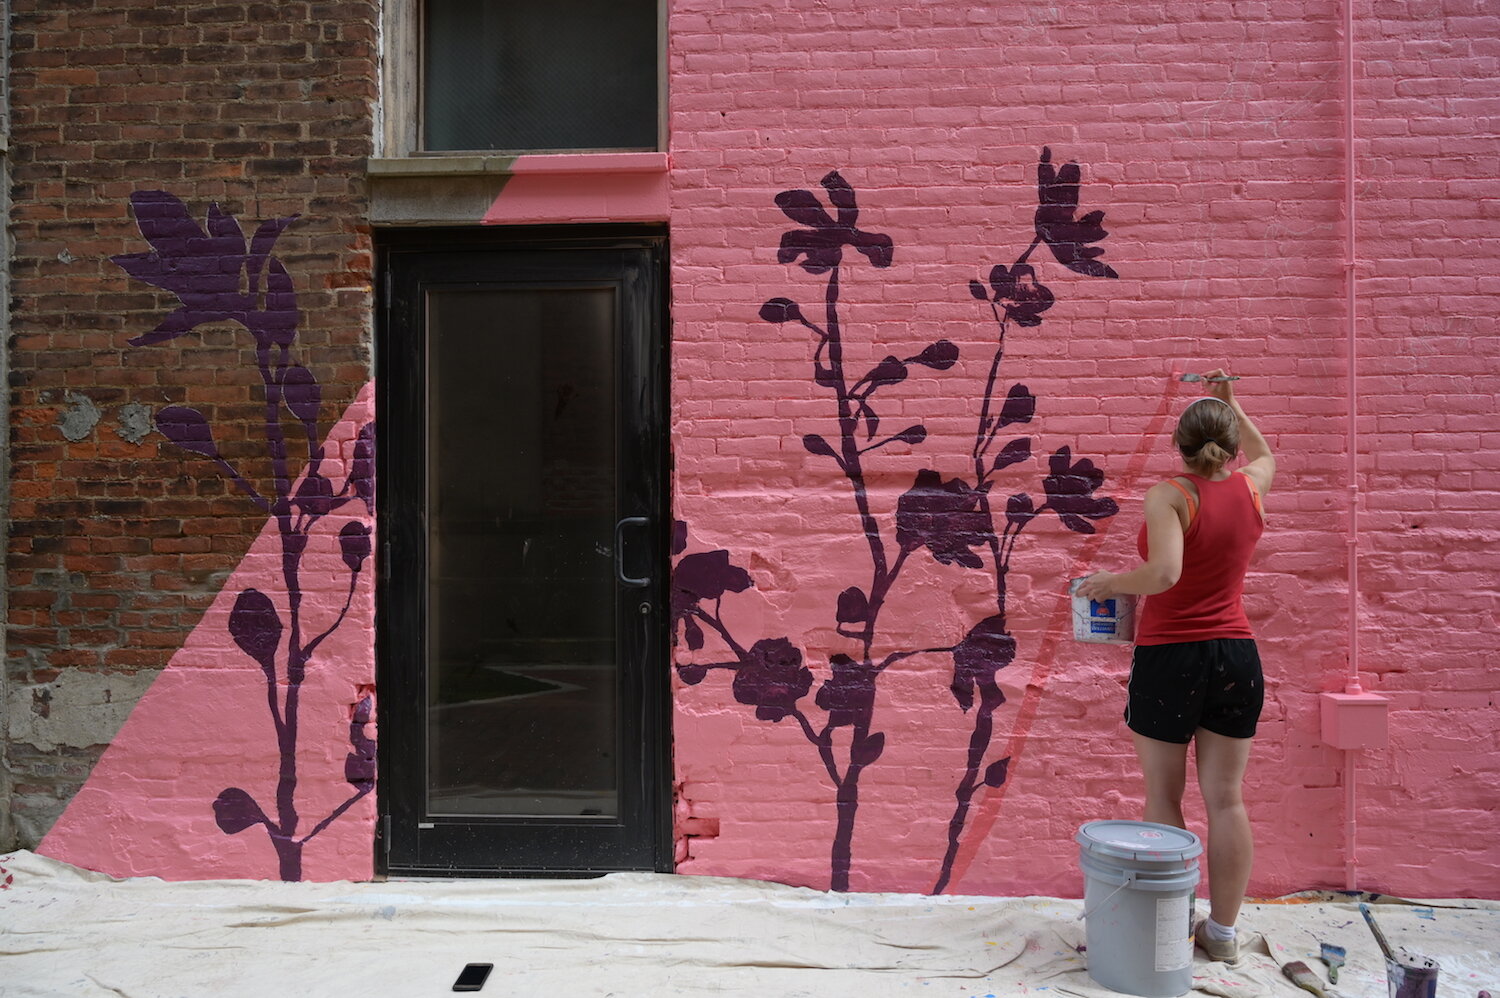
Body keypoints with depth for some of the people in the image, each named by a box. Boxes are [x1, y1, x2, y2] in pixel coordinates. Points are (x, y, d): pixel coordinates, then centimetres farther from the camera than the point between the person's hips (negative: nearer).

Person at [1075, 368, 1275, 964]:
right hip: (1236, 657, 5)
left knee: (1163, 798, 7)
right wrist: (1231, 404, 37)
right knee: (1226, 800, 10)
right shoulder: (1251, 490, 4)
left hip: (1169, 658, -5)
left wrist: (1110, 583, -10)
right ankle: (1222, 931, 21)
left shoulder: (1170, 495, -12)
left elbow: (1164, 572, -27)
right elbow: (1264, 455, 29)